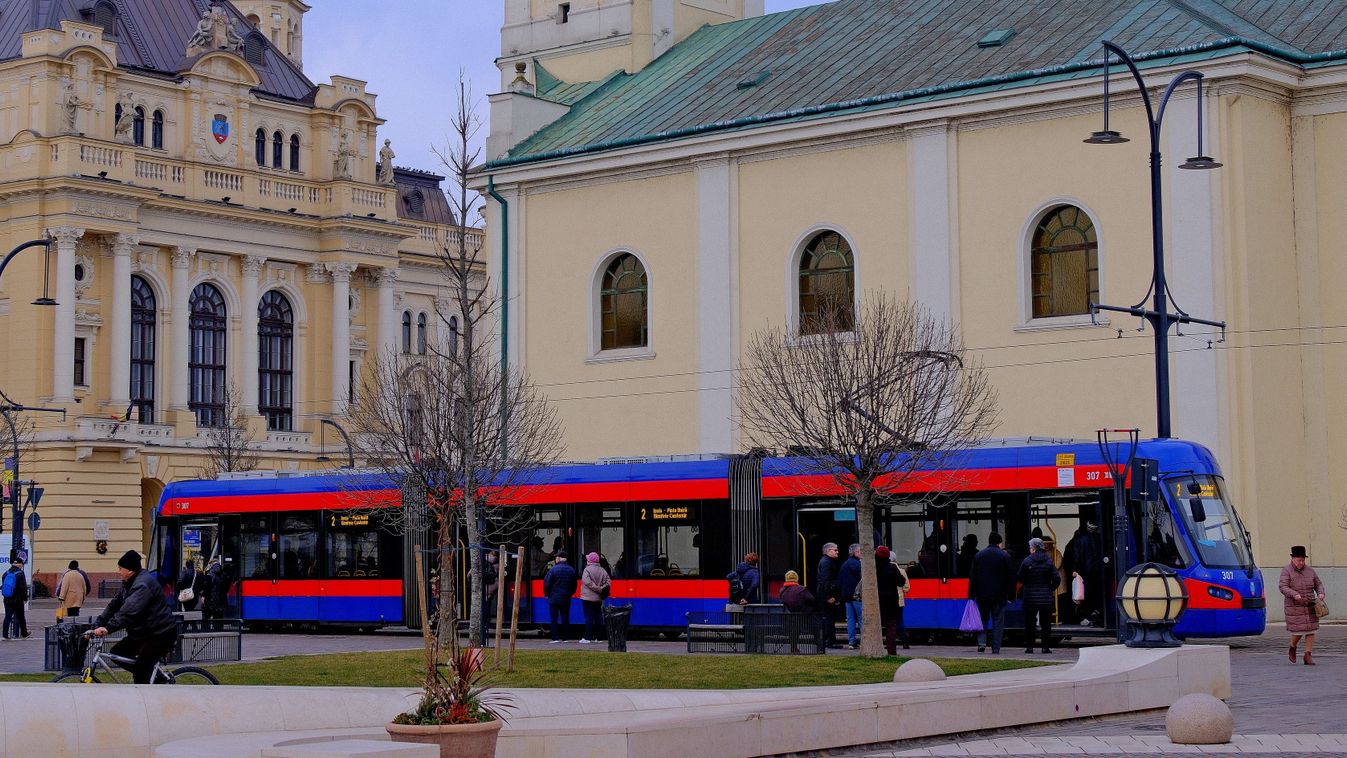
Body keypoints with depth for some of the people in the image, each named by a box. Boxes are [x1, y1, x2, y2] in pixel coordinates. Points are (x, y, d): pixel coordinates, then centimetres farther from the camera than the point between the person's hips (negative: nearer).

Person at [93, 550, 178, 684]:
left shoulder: (143, 584, -23)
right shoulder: (128, 583, 11)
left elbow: (130, 611, -34)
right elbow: (114, 606, 9)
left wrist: (109, 628, -40)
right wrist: (97, 625, -2)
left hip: (161, 634, -11)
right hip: (143, 632, 11)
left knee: (140, 670, -15)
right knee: (116, 653, 8)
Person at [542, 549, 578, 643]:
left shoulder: (553, 569, -11)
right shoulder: (571, 570, 5)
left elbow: (546, 583, -9)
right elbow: (574, 585, 12)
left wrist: (546, 594, 5)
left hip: (554, 598, -4)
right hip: (566, 599, 4)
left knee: (554, 618, 1)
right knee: (565, 618, 8)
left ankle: (555, 638, -4)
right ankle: (564, 638, 7)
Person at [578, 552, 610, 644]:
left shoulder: (587, 570, -11)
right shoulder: (602, 570, 8)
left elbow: (588, 582, -20)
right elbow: (608, 581, 3)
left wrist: (598, 589, -17)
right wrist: (603, 588, -6)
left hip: (588, 598, -6)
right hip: (599, 598, 6)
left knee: (588, 617, -5)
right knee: (598, 617, 10)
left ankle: (587, 637, -6)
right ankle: (598, 637, 11)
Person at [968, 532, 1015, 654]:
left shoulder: (978, 555, 5)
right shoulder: (1005, 556, -1)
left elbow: (972, 577, 5)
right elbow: (1011, 577, -2)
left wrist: (972, 595, 7)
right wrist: (1011, 595, 3)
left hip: (982, 595, 2)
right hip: (999, 595, -2)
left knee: (983, 619, 12)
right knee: (998, 621, 3)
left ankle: (981, 643, -6)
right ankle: (996, 649, 0)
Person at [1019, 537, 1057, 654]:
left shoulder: (1027, 561, -6)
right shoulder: (1049, 561, -2)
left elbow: (1020, 579, -2)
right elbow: (1056, 579, -5)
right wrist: (1052, 589, 11)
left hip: (1030, 597, -1)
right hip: (1046, 597, 1)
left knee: (1029, 623, 7)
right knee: (1045, 623, 6)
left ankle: (1029, 646, 6)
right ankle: (1045, 646, 2)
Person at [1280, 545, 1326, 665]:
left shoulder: (1309, 570, 8)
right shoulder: (1287, 571, -6)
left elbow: (1318, 584, 14)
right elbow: (1282, 587, -16)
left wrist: (1320, 593, -7)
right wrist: (1294, 595, -31)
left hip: (1310, 606, 4)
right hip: (1294, 607, -4)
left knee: (1310, 630, -2)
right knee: (1298, 631, -5)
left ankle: (1308, 656, 5)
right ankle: (1292, 649, 24)